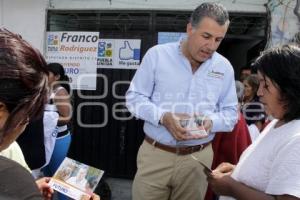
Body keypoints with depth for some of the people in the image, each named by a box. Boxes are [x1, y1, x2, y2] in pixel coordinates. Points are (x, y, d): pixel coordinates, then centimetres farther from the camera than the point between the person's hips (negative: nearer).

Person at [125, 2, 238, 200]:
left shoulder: (225, 67, 2)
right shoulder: (157, 54, -5)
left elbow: (231, 112, 8)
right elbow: (134, 97, -2)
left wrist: (211, 122, -15)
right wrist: (163, 117, -19)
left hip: (198, 158, 2)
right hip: (155, 154, -1)